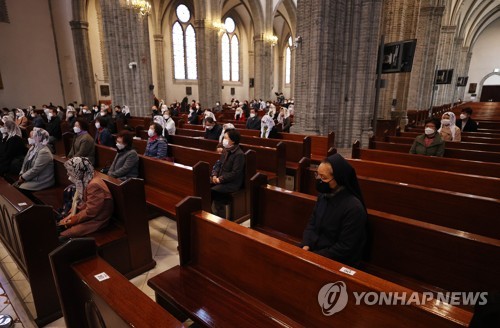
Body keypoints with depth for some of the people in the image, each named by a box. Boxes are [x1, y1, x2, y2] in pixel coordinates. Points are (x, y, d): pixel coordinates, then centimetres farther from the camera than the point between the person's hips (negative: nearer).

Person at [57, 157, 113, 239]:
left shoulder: (94, 185, -28)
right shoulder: (85, 181, 2)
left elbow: (90, 212, -26)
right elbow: (80, 200, 15)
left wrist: (73, 220, -14)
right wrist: (72, 213, 1)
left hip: (95, 220, -9)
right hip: (85, 213, 9)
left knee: (62, 236, -12)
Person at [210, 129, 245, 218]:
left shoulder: (239, 154, -18)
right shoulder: (226, 150, 10)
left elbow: (235, 173, -22)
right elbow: (218, 163, 15)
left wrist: (220, 179, -19)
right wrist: (214, 175, -3)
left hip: (232, 183, -8)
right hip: (220, 179, 8)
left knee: (212, 191, -21)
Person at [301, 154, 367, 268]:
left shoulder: (353, 208, -23)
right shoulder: (323, 195, 1)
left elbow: (344, 248, -20)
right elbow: (312, 224, 9)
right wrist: (306, 245, -8)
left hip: (338, 262, -7)